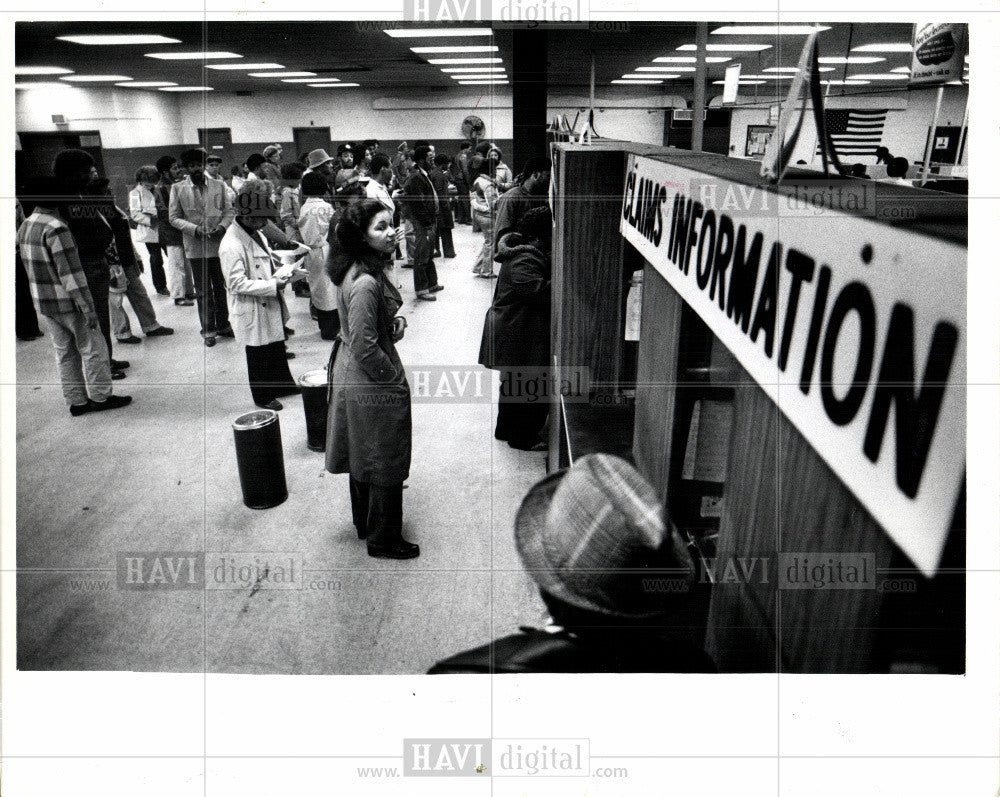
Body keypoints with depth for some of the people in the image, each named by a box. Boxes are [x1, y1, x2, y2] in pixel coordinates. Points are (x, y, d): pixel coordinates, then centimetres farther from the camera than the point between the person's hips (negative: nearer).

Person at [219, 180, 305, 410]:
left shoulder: (256, 234, 7)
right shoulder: (231, 245, -23)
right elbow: (237, 283, -26)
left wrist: (282, 273, 0)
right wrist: (273, 285, -26)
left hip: (270, 306, 9)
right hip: (252, 312, -9)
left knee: (277, 348, 22)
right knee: (258, 355, 8)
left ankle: (283, 384, 40)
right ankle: (262, 396, 26)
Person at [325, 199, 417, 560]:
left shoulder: (365, 268, 3)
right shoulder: (364, 283, -28)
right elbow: (365, 347, -27)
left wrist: (395, 321, 0)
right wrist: (394, 377, -13)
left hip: (352, 374, 10)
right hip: (372, 381, -10)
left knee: (363, 454, 23)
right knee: (385, 461, 6)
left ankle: (365, 522, 42)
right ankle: (383, 539, 22)